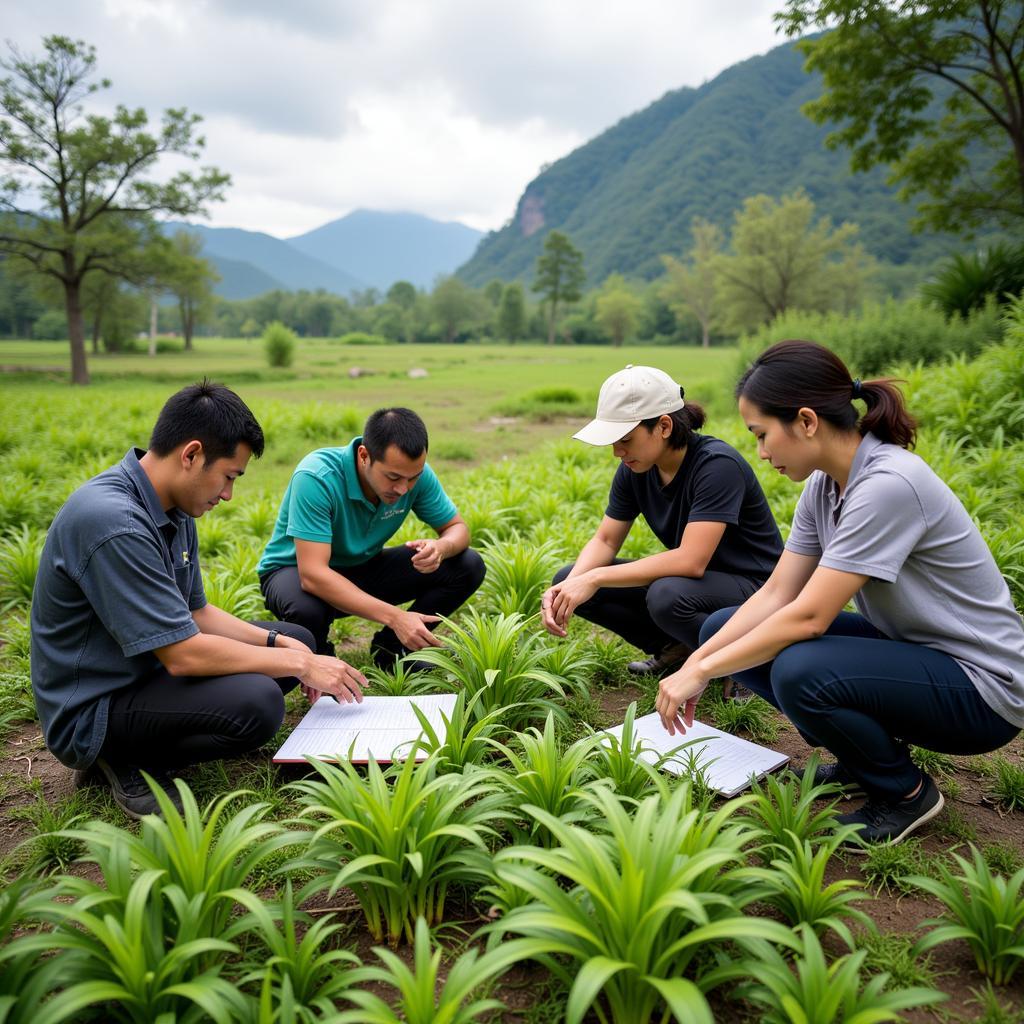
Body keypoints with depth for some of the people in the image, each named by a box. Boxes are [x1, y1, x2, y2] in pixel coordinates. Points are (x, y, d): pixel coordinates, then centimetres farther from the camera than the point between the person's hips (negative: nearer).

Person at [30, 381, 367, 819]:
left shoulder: (173, 510, 2)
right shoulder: (114, 523, -29)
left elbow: (195, 613, 10)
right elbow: (183, 654, -28)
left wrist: (283, 646, -2)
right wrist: (299, 665, -18)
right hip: (90, 712, -10)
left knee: (296, 638, 10)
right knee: (256, 702, -33)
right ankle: (126, 758, -4)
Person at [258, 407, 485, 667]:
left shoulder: (414, 472, -19)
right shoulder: (316, 477, -34)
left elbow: (457, 527, -5)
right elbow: (312, 575, -39)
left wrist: (441, 547, -31)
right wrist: (394, 616, -45)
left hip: (362, 567, 5)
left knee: (469, 566, -12)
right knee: (307, 610, -41)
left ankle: (390, 646, 5)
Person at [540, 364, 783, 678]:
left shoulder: (717, 464, -26)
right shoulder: (635, 470, -4)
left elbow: (691, 560, -34)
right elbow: (605, 540, 1)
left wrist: (595, 578, -33)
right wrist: (570, 585, -20)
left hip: (752, 586, -7)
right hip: (691, 579, 7)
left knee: (668, 595, -40)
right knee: (568, 579, -6)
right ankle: (677, 649, 5)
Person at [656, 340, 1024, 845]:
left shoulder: (889, 484, -28)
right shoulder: (824, 486, -1)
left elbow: (808, 616, -29)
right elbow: (777, 594, -2)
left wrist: (703, 672, -21)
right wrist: (696, 661, -12)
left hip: (980, 687, -8)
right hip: (906, 644, 8)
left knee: (799, 671, -35)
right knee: (721, 630, -2)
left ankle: (906, 792, -3)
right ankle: (862, 760, 11)